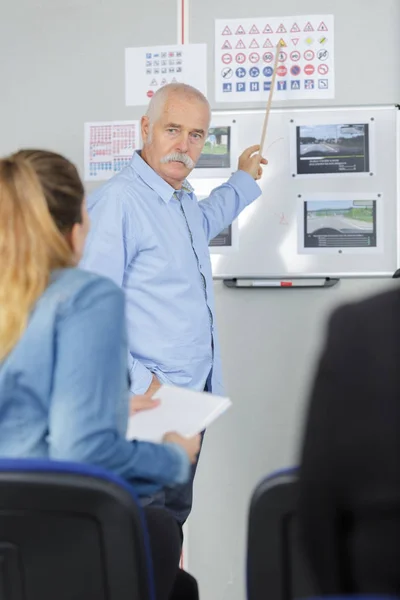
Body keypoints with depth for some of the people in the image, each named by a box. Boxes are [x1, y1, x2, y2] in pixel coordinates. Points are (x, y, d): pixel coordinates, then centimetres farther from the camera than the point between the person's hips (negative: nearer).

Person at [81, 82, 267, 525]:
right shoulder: (118, 200, -18)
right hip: (148, 403, -9)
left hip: (193, 396, 9)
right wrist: (138, 383, -24)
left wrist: (244, 180, 44)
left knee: (175, 518, 18)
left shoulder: (184, 200, 12)